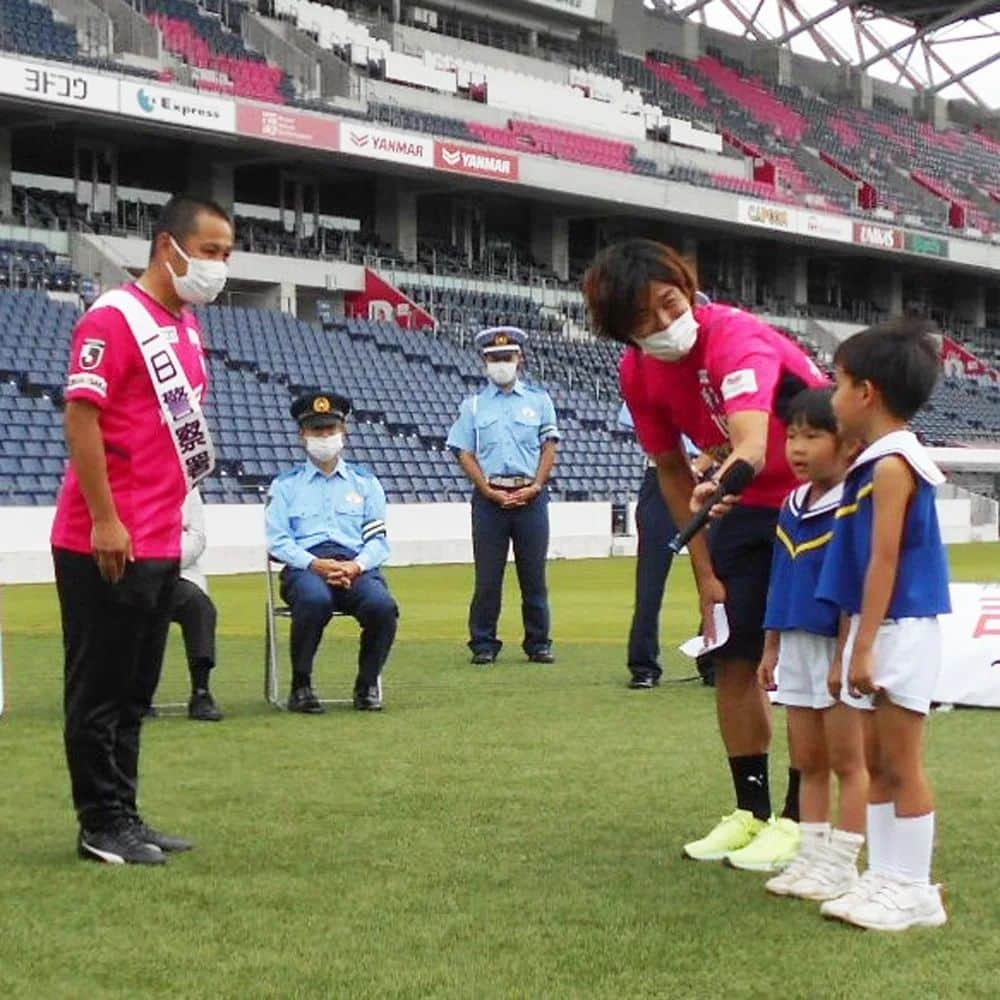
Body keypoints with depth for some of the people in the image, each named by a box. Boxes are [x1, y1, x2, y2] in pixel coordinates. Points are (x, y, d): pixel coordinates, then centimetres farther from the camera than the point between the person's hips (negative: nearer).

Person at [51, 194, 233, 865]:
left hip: (162, 544, 9)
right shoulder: (114, 319, -12)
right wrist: (105, 520, -20)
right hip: (107, 545, -9)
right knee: (101, 692, 1)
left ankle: (124, 817, 22)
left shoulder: (188, 324, 14)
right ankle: (102, 827, 8)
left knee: (134, 695, 14)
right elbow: (80, 417, -17)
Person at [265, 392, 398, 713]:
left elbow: (378, 539, 11)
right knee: (315, 599, -37)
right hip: (305, 567, -1)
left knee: (382, 605, -32)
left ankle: (368, 685, -9)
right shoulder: (285, 484, 16)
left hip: (356, 565, 1)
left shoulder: (365, 482, 20)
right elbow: (278, 541, 4)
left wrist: (355, 566, -10)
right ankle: (301, 686, -20)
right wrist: (316, 565, -13)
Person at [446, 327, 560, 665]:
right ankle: (483, 644, 5)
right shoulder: (474, 404, 10)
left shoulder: (539, 399, 12)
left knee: (534, 574, 2)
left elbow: (549, 447, 7)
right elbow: (465, 453, 4)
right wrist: (490, 491, -8)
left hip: (531, 495, 0)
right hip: (489, 496, 0)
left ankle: (539, 643, 8)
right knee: (487, 575, -1)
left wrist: (534, 487, -7)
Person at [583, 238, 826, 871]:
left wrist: (721, 484, -72)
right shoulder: (637, 373, -9)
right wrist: (705, 571, 4)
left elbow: (751, 446, -50)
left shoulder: (736, 338, -31)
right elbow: (672, 470, 4)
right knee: (733, 659, 7)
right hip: (744, 509, 7)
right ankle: (751, 812, 19)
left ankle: (797, 820, 2)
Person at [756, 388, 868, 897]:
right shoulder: (791, 508, 10)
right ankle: (811, 855, 22)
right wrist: (772, 647, 17)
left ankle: (841, 864, 9)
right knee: (808, 762, 13)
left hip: (840, 648, -7)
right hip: (798, 646, 8)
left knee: (847, 760, 3)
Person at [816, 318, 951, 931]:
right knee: (878, 763, 13)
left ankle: (915, 891, 7)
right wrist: (847, 650, 17)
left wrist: (863, 646, -22)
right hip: (875, 630, 9)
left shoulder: (892, 464, -16)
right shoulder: (875, 462, 14)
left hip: (901, 629, -9)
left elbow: (884, 561, -20)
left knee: (901, 764, -2)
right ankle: (886, 877, 20)